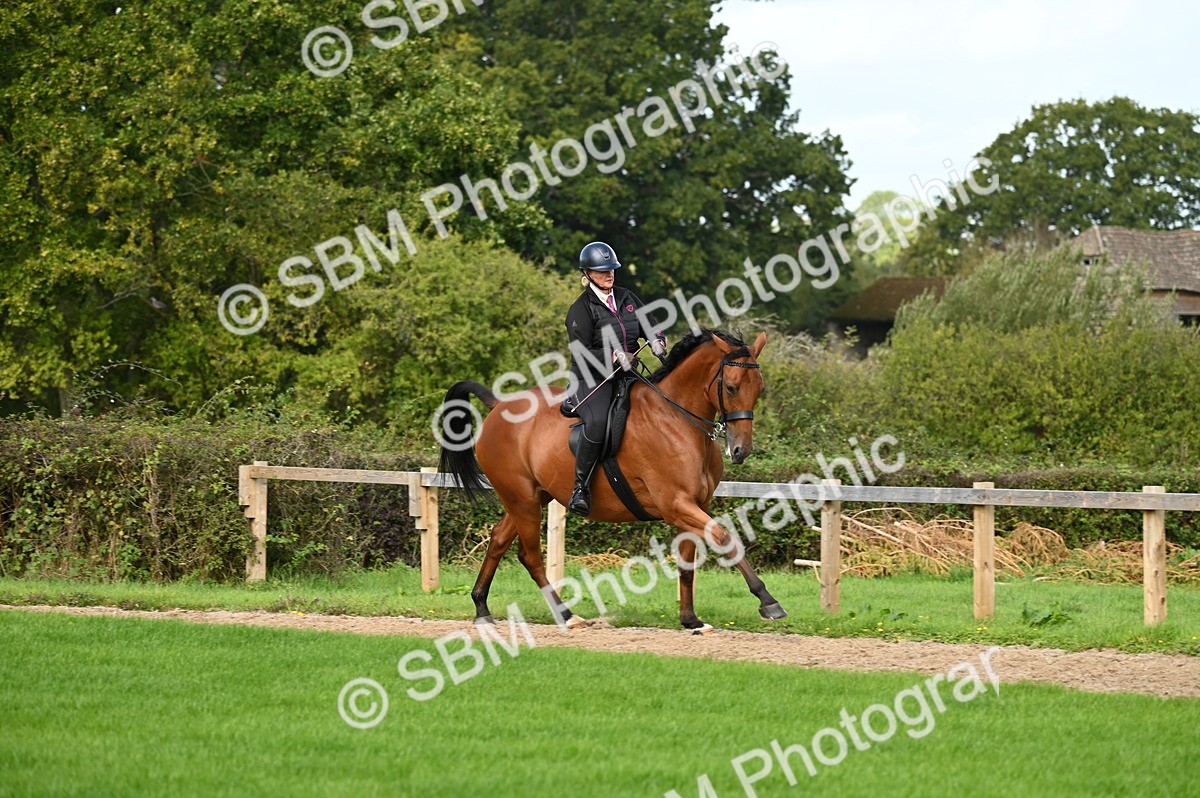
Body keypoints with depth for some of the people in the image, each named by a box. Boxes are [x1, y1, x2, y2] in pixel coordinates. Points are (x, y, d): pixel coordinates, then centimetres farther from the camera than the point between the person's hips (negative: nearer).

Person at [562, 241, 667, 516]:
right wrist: (614, 356, -25)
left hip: (626, 377, 7)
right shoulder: (582, 309, -6)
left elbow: (648, 326, 21)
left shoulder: (627, 298, 13)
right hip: (593, 379, -7)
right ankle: (580, 487, -27)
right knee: (598, 423, -34)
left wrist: (657, 340, -3)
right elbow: (581, 353, -12)